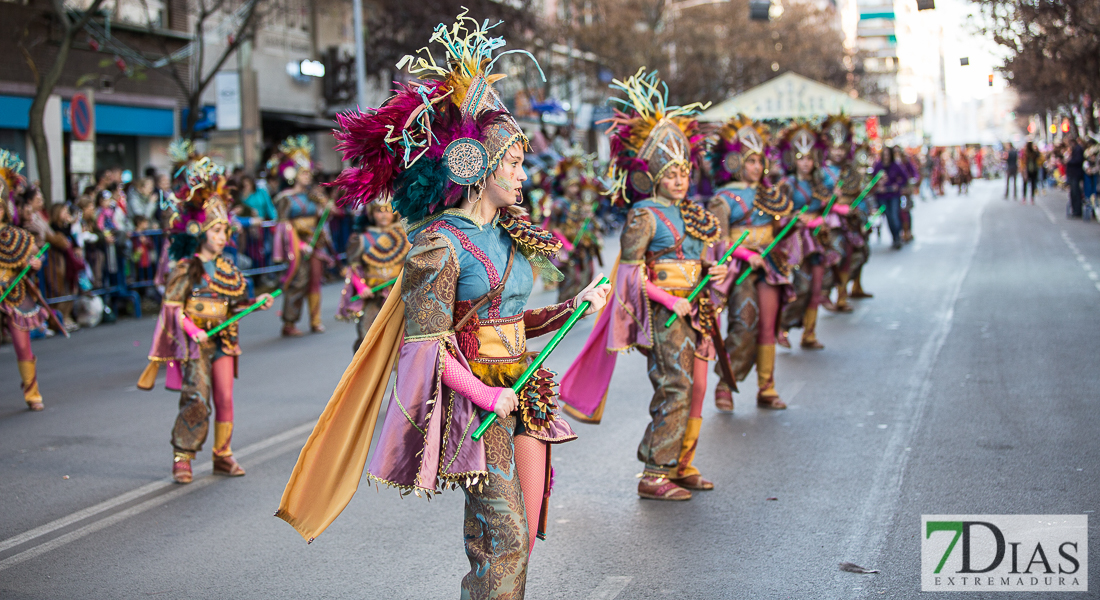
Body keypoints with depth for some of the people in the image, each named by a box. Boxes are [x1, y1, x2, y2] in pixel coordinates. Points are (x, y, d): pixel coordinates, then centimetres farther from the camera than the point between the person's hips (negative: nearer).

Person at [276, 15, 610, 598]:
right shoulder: (440, 244, -13)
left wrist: (573, 307, 8)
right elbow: (427, 346, -16)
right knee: (502, 537, -7)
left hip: (522, 393, 8)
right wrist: (489, 397, -17)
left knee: (521, 538, 9)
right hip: (473, 398, -8)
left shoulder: (511, 235, 11)